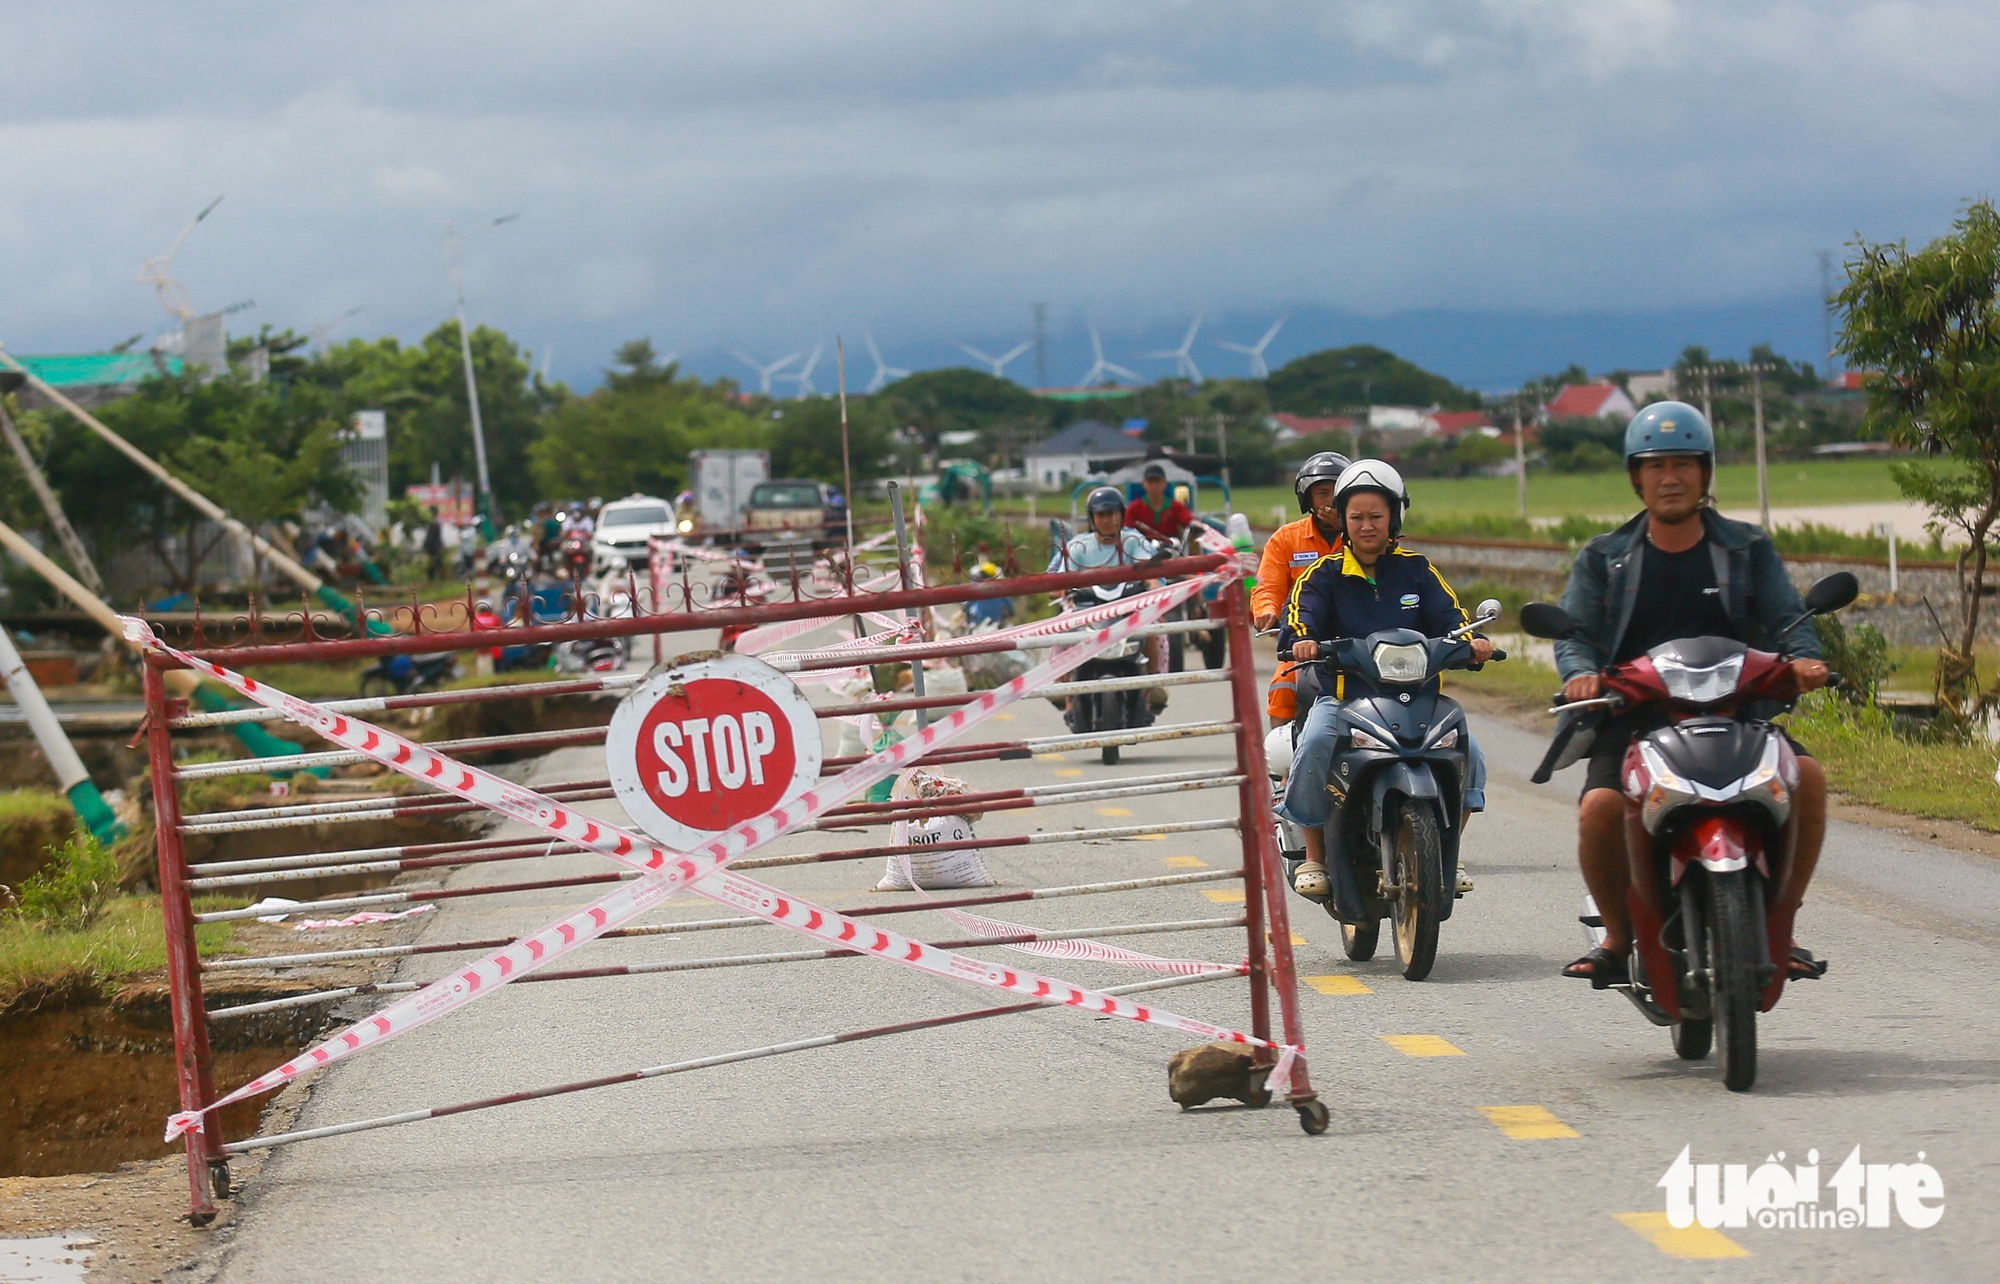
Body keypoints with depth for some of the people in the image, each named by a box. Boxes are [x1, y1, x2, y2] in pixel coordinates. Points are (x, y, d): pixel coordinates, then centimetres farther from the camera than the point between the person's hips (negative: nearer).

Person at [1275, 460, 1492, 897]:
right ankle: (1313, 856, -19)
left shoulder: (1416, 570, 14)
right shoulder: (1325, 574, 9)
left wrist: (1471, 641, -20)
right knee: (1316, 742, -33)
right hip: (1342, 693, -2)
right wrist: (1301, 640, -31)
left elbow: (1447, 615, 3)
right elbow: (1300, 615, -7)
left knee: (1465, 748, -22)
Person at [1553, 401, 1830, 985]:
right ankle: (1619, 934, -4)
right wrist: (1580, 673, -20)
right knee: (1599, 809, -30)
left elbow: (1786, 618, 2)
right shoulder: (1603, 559, 15)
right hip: (1634, 719, 0)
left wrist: (1803, 656, -21)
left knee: (1805, 775, -28)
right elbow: (1575, 634, 4)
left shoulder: (1749, 550, 14)